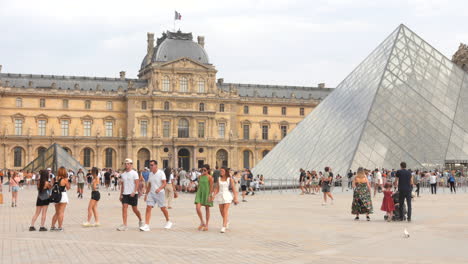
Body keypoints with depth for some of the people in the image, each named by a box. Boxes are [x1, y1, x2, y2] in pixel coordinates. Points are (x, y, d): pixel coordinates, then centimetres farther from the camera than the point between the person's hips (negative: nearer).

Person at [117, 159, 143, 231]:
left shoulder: (134, 173, -5)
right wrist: (121, 194, 10)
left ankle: (140, 221, 30)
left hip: (133, 194, -5)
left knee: (135, 209, 5)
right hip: (125, 194, 5)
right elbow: (122, 185, 16)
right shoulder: (123, 174, 12)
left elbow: (137, 184, -11)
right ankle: (124, 225, -10)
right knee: (124, 208, -9)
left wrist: (134, 192, -23)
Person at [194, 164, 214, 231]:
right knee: (197, 208, -10)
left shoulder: (209, 177, -8)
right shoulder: (200, 176, 7)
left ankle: (206, 225, 15)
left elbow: (211, 187, -8)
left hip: (206, 194, -4)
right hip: (200, 193, 4)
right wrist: (197, 194, 15)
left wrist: (210, 195, -14)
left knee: (207, 209, 6)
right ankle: (202, 222, 9)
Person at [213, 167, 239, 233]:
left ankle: (224, 227, -15)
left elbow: (234, 189, -2)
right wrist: (214, 195, -1)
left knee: (225, 211, -13)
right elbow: (217, 188, 11)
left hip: (227, 195, -4)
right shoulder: (219, 179, 9)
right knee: (221, 212, 11)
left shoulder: (230, 179, -2)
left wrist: (235, 198, -8)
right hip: (220, 195, 4)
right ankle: (227, 221, 40)